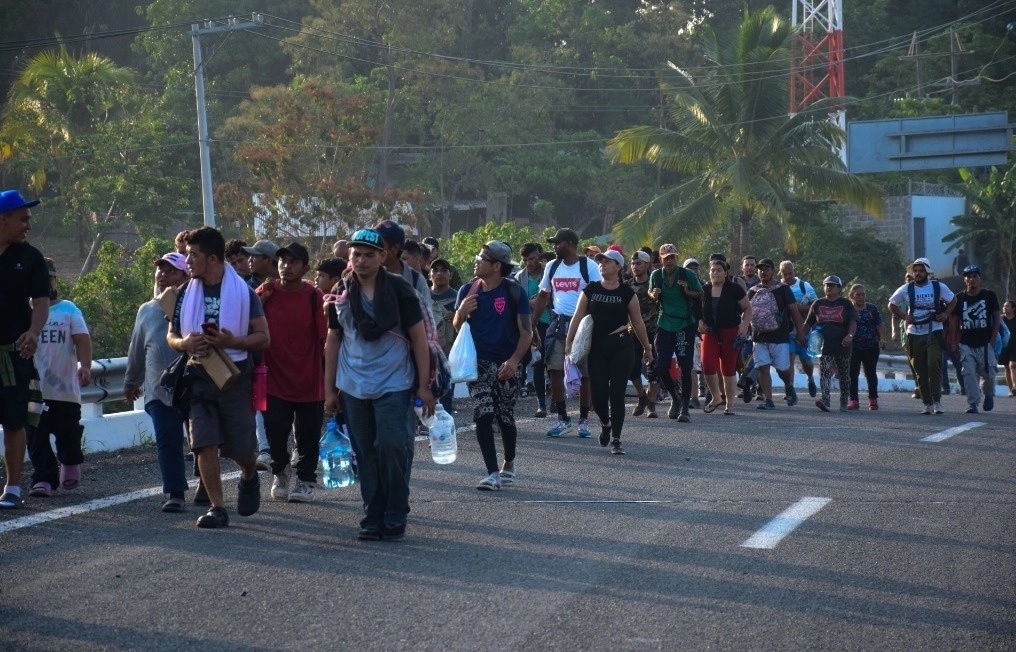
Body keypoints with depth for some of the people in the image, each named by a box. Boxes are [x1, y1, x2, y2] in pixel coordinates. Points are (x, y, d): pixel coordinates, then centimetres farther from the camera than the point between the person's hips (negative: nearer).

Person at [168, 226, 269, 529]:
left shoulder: (243, 291, -4)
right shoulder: (186, 293, 7)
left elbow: (263, 337, -4)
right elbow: (171, 336, 13)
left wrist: (232, 341, -21)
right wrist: (184, 343, -11)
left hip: (235, 376, -3)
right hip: (199, 377, 3)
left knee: (242, 447, 4)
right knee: (205, 443, -7)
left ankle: (249, 478, 37)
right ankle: (217, 508, -2)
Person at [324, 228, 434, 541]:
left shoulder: (399, 289, -4)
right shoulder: (341, 294, 7)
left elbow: (418, 337, -2)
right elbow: (333, 341, 12)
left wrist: (424, 385, -5)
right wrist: (329, 388, 10)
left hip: (394, 386, -3)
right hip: (353, 388, 4)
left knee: (393, 447, -10)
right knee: (365, 454, 6)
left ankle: (395, 517, 3)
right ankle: (373, 518, 14)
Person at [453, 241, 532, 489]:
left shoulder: (514, 292, -7)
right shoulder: (468, 291, 3)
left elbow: (526, 331, -7)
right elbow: (457, 327, 14)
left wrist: (514, 360, -20)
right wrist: (461, 312, -9)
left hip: (506, 364, -2)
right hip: (478, 362, 2)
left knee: (505, 418, 9)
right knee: (483, 416, -10)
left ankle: (509, 463, 33)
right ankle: (493, 473, -8)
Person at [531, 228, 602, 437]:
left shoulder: (589, 267, -6)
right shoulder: (552, 267, 10)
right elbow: (543, 297, 16)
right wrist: (531, 325, 11)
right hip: (558, 324, 5)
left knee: (584, 373, 1)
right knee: (555, 371, -1)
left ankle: (584, 420, 11)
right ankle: (563, 419, 9)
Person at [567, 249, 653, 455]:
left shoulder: (626, 293, 1)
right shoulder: (590, 290, 4)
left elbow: (637, 322, 8)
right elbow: (577, 317, 3)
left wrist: (647, 348, 13)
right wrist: (569, 342, -4)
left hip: (620, 347, -1)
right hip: (596, 347, 1)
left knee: (617, 394, -2)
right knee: (598, 393, -2)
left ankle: (616, 439, 7)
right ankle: (605, 423, 30)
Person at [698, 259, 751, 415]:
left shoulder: (734, 289, -4)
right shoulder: (704, 291, 6)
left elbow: (748, 309, 2)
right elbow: (698, 311, 19)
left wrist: (744, 325, -12)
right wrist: (699, 322, 0)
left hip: (730, 333, -2)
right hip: (710, 333, 2)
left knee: (728, 369, 3)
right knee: (708, 366, -12)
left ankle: (729, 404, 14)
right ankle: (716, 397, 9)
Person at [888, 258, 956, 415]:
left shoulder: (939, 287, 2)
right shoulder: (906, 289, 3)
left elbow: (952, 300, 18)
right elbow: (892, 305, 16)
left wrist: (945, 314, 2)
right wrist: (904, 316, 2)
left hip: (934, 333, -2)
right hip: (915, 335, 2)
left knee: (934, 366, -16)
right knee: (920, 371, 3)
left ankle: (937, 401, -12)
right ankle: (927, 404, 10)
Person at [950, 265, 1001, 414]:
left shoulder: (989, 296, 1)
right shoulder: (959, 298, 5)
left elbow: (997, 317, 3)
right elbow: (954, 322, 8)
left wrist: (993, 339, -5)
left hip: (985, 343, -1)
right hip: (966, 344, 1)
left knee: (988, 372, -2)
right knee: (968, 373, -6)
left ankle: (989, 395, 27)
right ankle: (973, 403, -2)